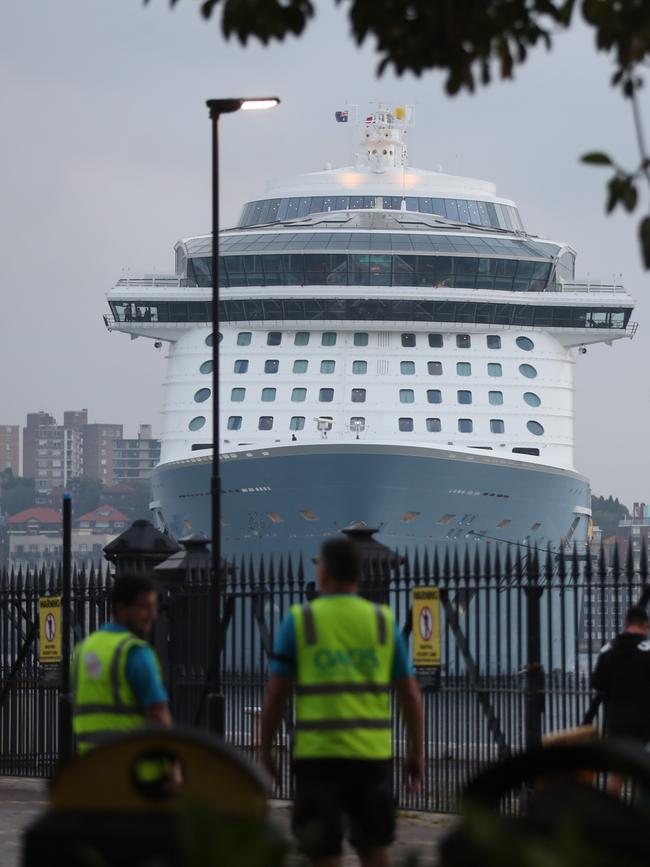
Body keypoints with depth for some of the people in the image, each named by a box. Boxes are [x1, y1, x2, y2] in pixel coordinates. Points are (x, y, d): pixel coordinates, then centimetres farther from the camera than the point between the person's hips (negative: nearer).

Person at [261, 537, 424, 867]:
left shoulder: (300, 621, 1)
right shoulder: (384, 621, 7)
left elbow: (275, 695, -1)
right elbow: (410, 694, 6)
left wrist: (266, 751, 7)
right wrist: (416, 752, 14)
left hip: (318, 753, -2)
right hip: (372, 753, 2)